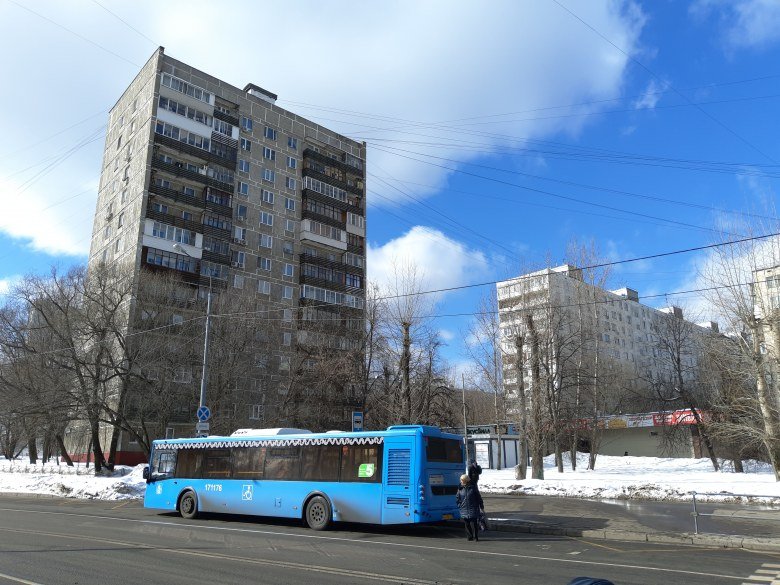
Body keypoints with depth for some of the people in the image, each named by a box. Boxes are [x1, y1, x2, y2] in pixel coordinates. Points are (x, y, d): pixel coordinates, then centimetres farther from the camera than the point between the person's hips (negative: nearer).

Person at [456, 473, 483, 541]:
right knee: (467, 524, 5)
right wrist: (460, 505, 5)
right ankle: (470, 536, 17)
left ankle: (475, 537, 5)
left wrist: (481, 506, 6)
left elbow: (479, 497, 4)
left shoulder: (473, 487, -2)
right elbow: (457, 498, 16)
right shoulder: (460, 489, 5)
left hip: (473, 510, -3)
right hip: (464, 510, 3)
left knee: (473, 523, -7)